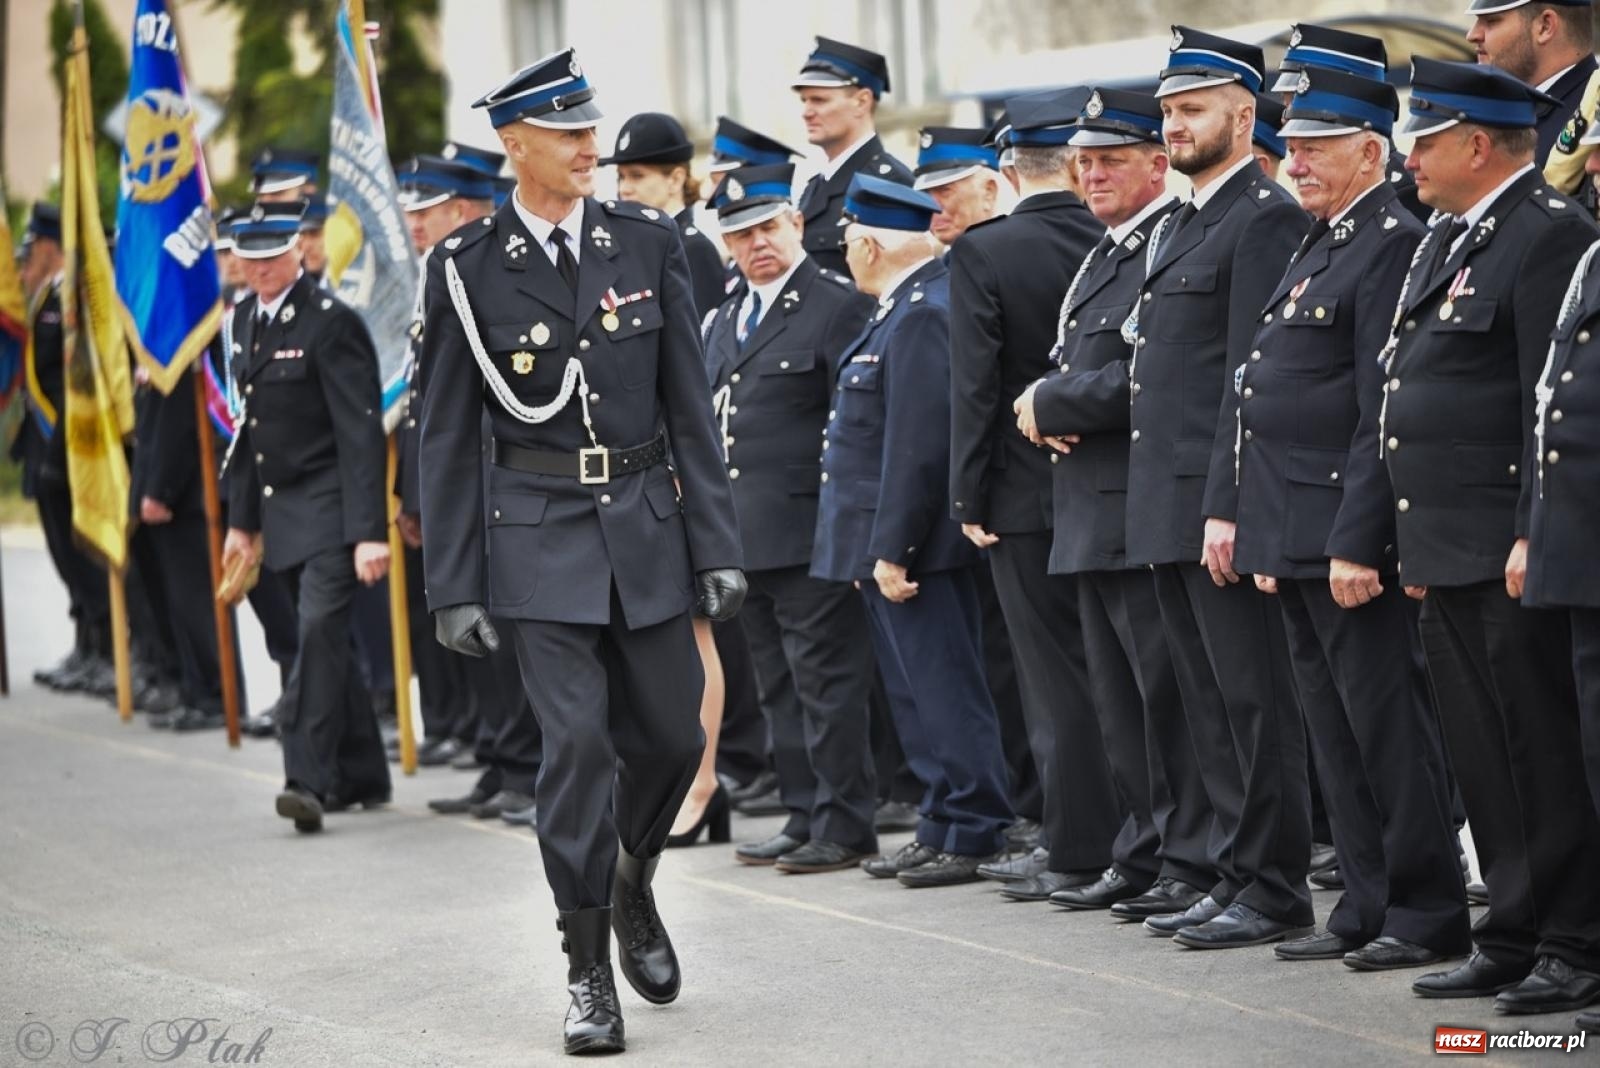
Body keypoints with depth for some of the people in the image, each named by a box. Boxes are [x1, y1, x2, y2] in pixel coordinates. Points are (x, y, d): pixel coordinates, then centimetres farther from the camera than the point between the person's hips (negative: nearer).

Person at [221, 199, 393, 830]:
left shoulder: (331, 322, -14)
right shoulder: (244, 320, 11)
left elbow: (361, 433, -17)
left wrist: (368, 531, -22)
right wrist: (242, 518, 18)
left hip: (330, 507, -8)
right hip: (281, 510, 8)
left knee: (320, 629, -18)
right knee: (323, 639, 12)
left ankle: (309, 778, -19)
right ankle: (360, 778, 21)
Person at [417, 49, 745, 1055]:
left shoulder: (649, 242, 2)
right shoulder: (469, 267, -4)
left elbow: (690, 405, 4)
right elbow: (449, 436, 0)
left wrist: (717, 546, 0)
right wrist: (454, 585, -3)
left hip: (647, 522, 3)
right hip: (540, 530, -3)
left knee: (671, 734, 8)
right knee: (577, 741, -9)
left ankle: (631, 888, 38)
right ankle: (589, 970, 2)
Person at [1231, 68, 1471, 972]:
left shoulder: (1391, 245, -13)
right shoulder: (1318, 249, 18)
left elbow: (1386, 414, -19)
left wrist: (1354, 544, -22)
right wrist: (1268, 537, 18)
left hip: (1349, 539, -10)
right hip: (1297, 540, 10)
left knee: (1388, 724, -4)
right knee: (1337, 732, 13)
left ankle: (1426, 914, 3)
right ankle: (1370, 907, 19)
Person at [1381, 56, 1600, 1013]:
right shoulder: (1450, 239, 18)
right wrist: (1419, 543, 20)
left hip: (1512, 552, -10)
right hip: (1450, 556, 10)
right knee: (1486, 760, 12)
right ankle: (1514, 941, 18)